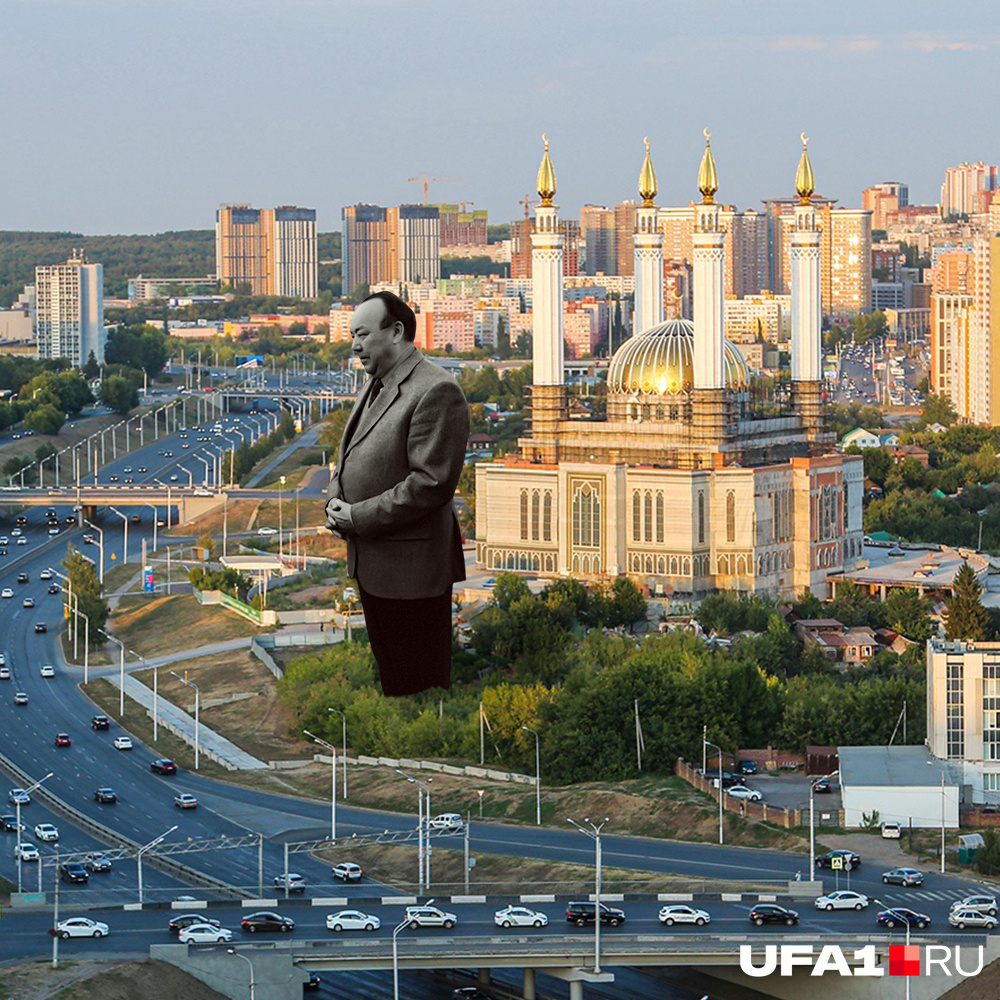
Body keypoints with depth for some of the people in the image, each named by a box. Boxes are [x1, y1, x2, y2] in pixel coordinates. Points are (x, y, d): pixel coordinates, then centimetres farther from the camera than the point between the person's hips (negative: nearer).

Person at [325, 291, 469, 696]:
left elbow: (431, 482, -23)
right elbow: (348, 456, 24)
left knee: (419, 681, 0)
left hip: (411, 567, -10)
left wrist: (359, 517, -19)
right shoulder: (373, 386, 14)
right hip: (370, 560, 10)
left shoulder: (436, 391, -18)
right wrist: (336, 499, 2)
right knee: (388, 673, 19)